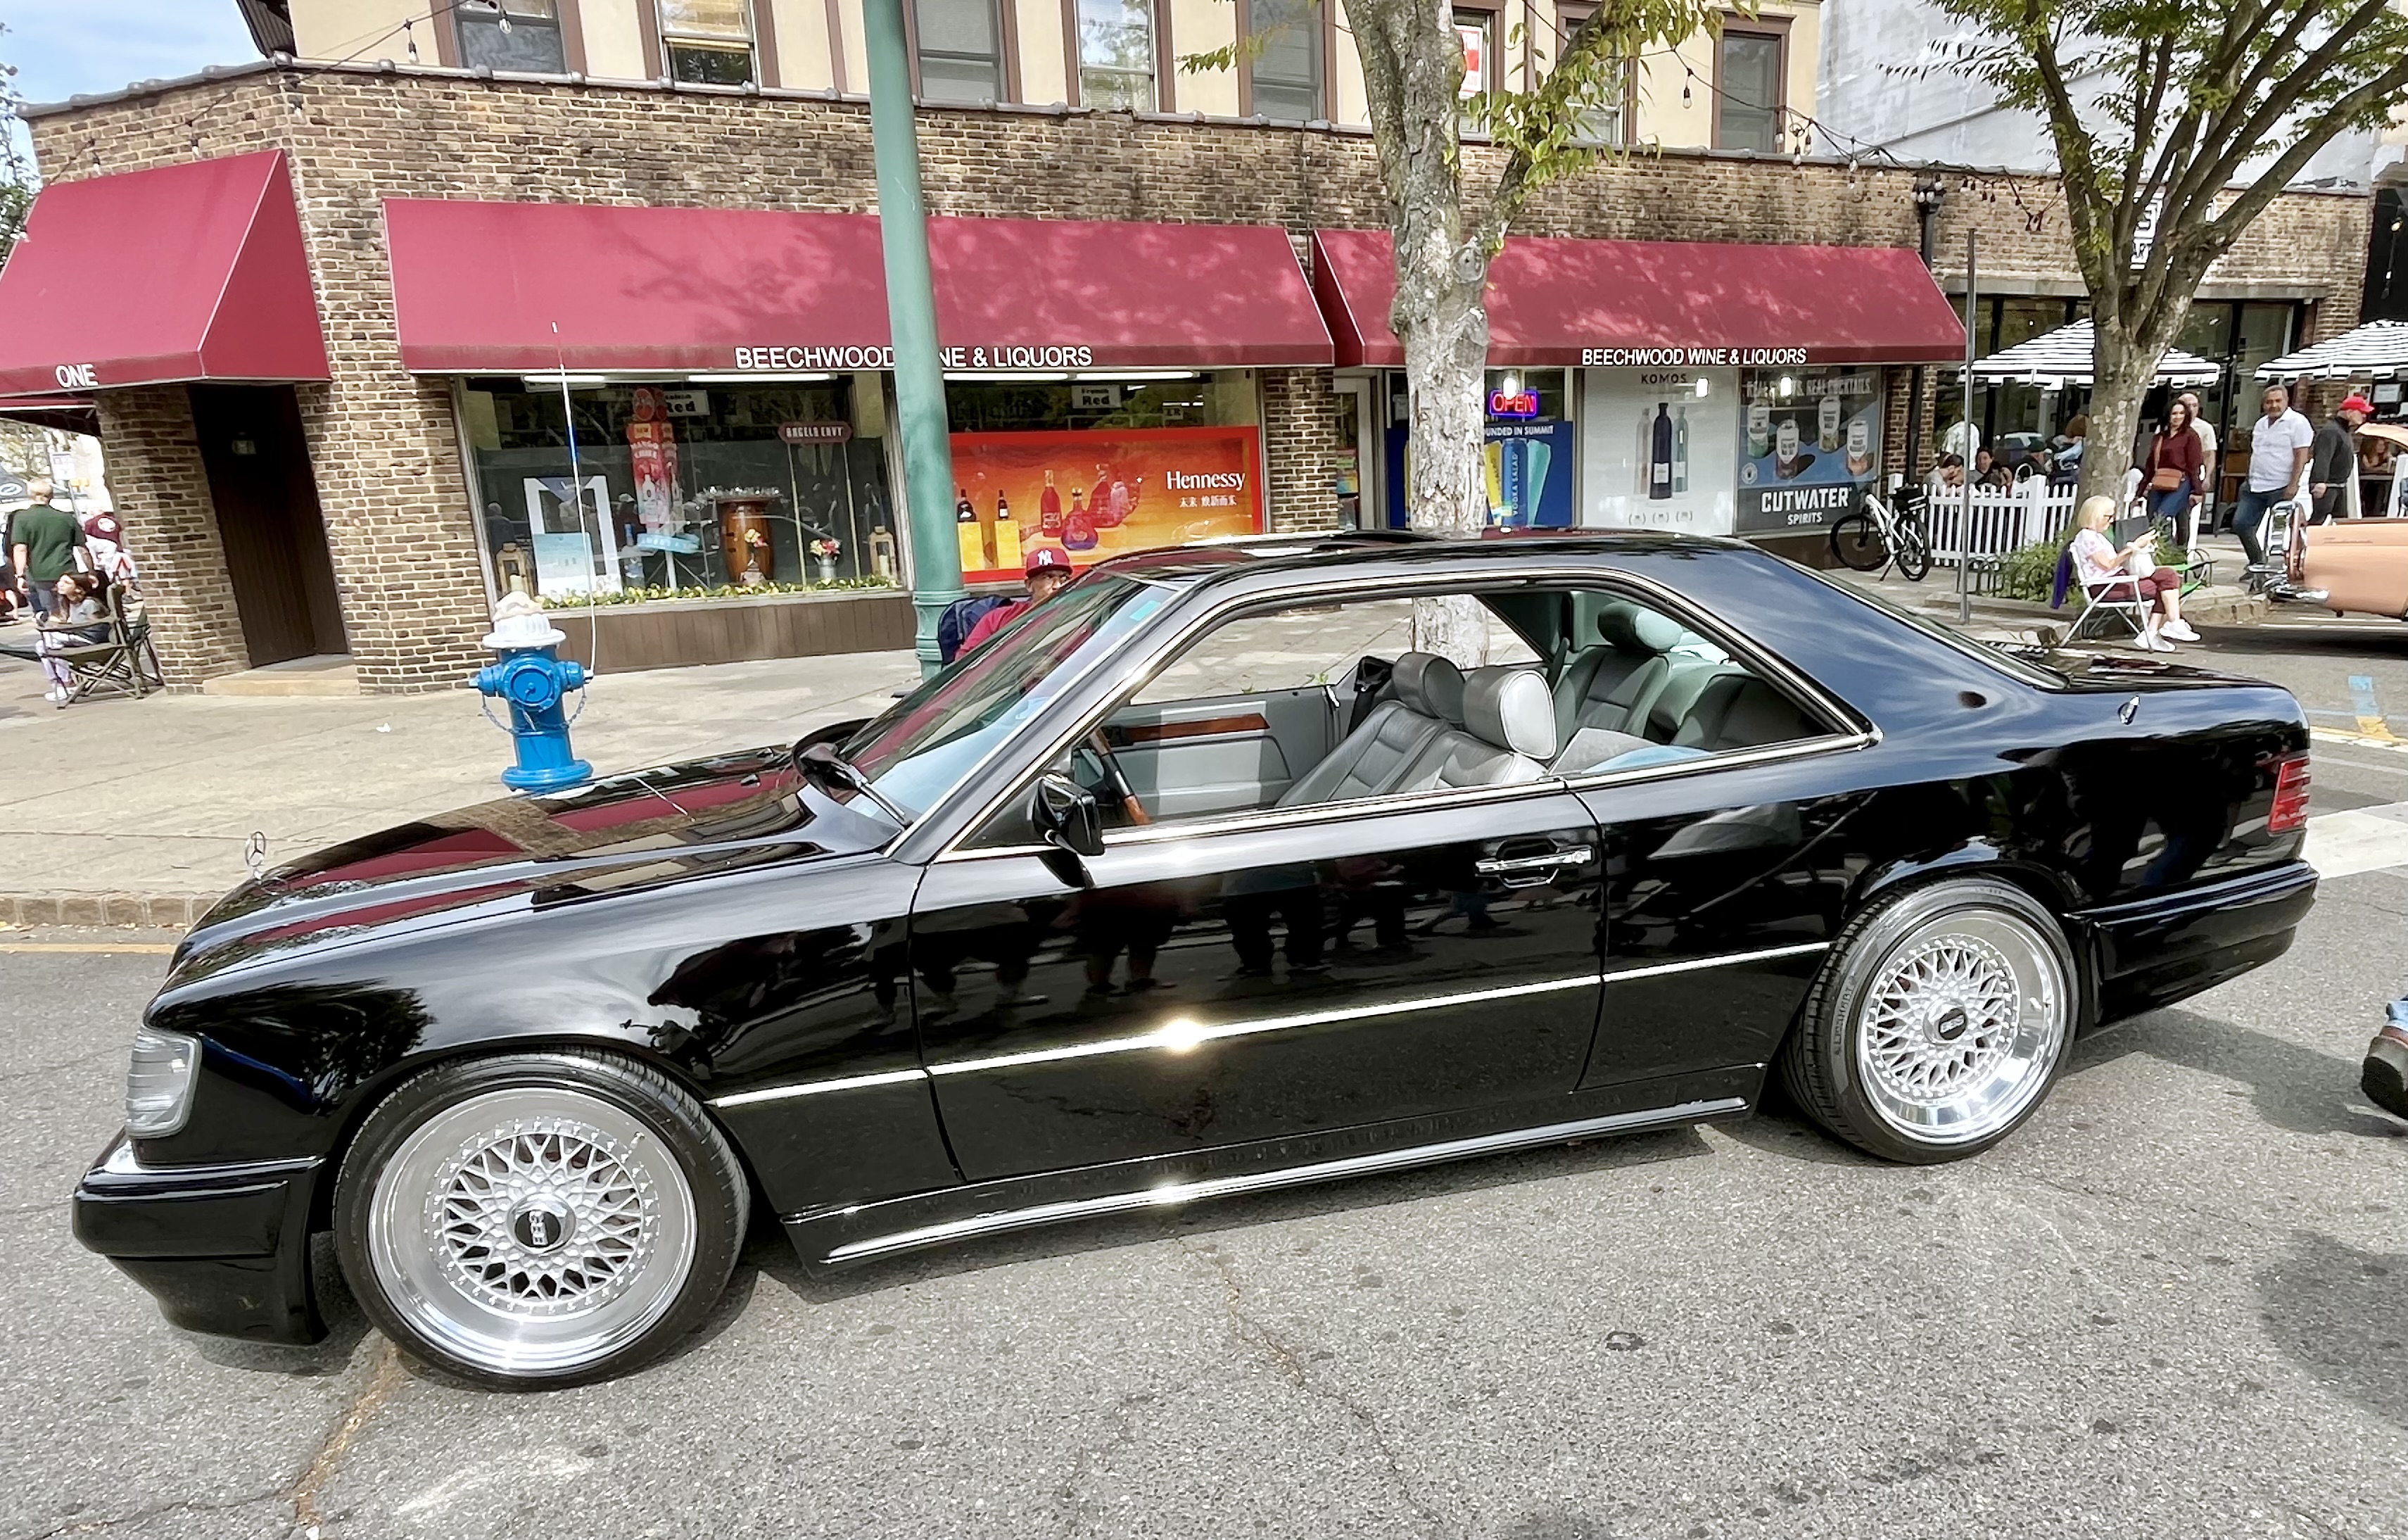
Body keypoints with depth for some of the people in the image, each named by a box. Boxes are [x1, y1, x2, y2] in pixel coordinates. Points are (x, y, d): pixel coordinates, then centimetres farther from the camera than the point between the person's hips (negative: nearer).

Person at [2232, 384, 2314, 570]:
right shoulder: (2261, 424, 15)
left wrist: (2293, 485, -18)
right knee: (2240, 523, 5)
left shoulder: (2297, 422, -7)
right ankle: (2257, 563, 17)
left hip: (2280, 488, -7)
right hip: (2255, 486, 7)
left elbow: (2301, 456, -12)